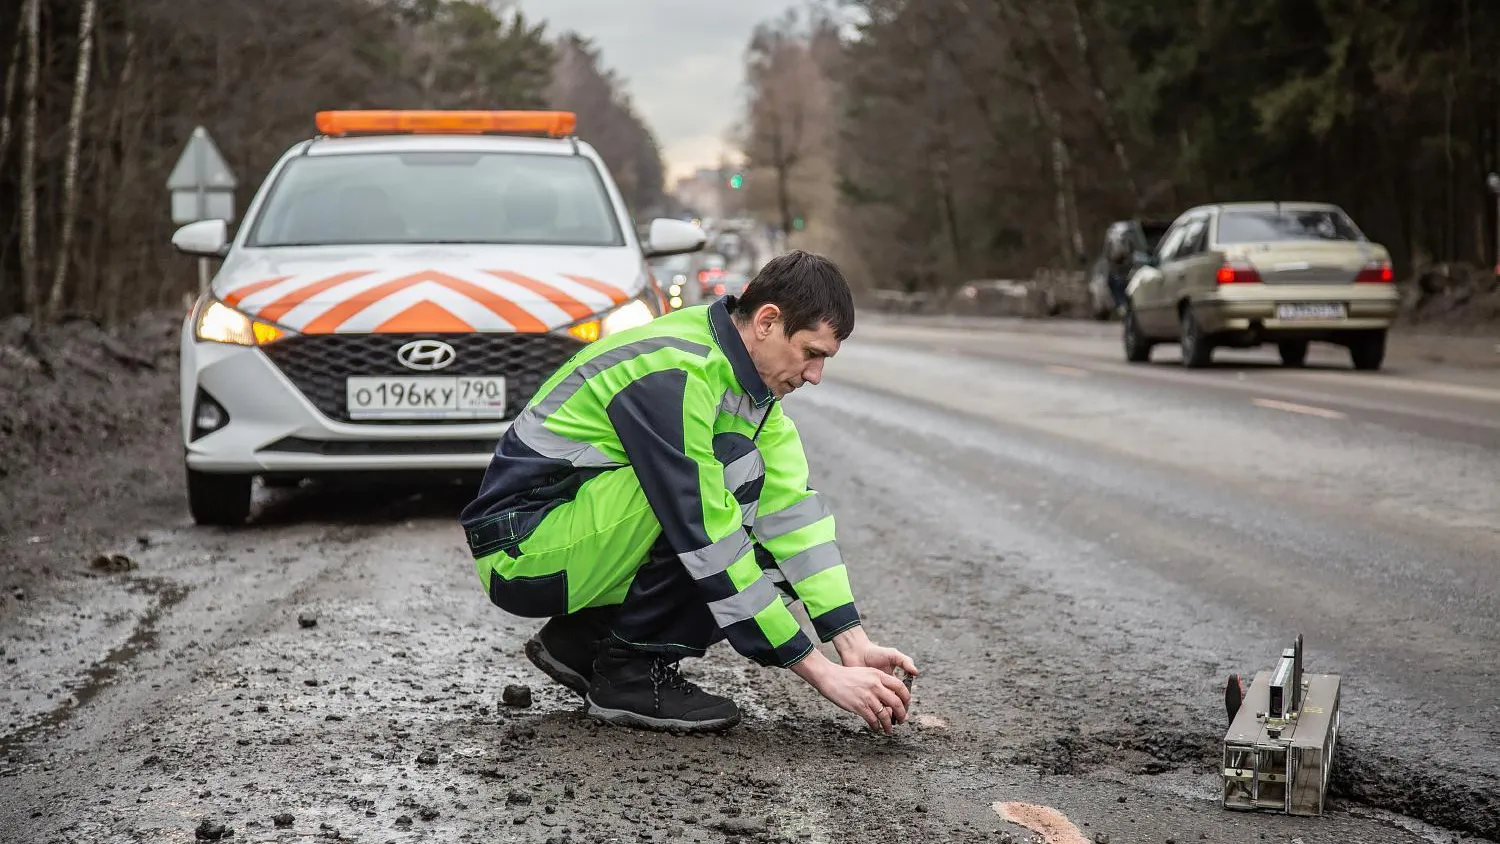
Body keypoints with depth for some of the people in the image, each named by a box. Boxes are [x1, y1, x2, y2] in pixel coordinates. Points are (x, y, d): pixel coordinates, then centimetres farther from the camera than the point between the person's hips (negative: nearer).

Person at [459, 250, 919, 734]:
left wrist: (853, 644, -10)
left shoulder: (745, 372, 2)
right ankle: (632, 673, -14)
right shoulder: (676, 375, -27)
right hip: (519, 550, -9)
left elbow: (791, 507, -1)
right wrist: (821, 672, -27)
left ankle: (580, 639, 9)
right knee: (735, 469, -24)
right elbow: (708, 544, -29)